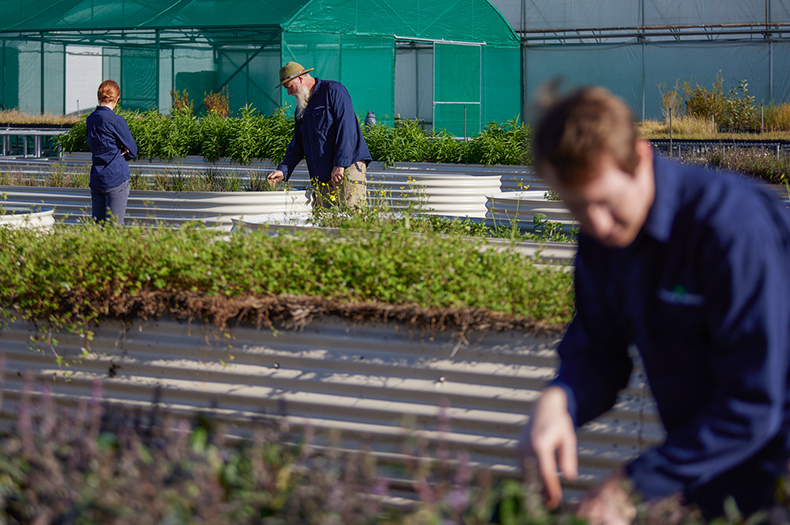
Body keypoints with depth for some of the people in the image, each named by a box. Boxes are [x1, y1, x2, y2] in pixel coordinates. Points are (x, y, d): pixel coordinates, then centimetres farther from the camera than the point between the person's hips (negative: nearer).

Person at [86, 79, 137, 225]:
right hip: (116, 178, -7)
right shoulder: (116, 121, -13)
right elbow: (133, 151, -6)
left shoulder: (90, 120, 8)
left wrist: (119, 150, 3)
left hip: (96, 179, 7)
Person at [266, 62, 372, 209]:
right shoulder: (301, 108, 21)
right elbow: (297, 145, 25)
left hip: (347, 166, -7)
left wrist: (340, 164, -19)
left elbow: (346, 128, -13)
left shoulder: (333, 91, -3)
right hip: (322, 177, 7)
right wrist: (283, 170, 9)